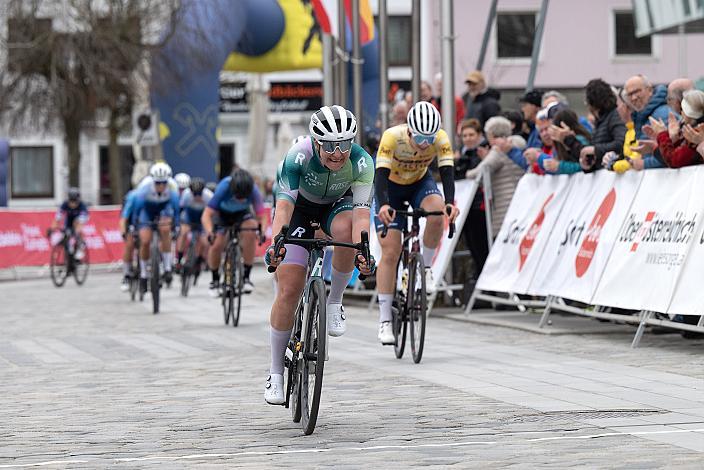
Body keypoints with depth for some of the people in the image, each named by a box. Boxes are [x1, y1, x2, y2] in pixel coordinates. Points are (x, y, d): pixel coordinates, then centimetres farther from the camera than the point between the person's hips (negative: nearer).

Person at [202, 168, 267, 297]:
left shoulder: (253, 190, -33)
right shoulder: (224, 187, -37)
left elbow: (262, 216, -30)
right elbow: (206, 215, -39)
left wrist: (262, 230, -51)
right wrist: (210, 233, -56)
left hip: (242, 213, 1)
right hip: (222, 213, -1)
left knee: (251, 232, -29)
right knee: (217, 245, -19)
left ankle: (246, 277, -17)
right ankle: (215, 280, 8)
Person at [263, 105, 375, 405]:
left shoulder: (361, 163, -30)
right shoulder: (298, 156, -33)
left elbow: (361, 211, -39)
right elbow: (284, 203, -41)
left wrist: (363, 251, -56)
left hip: (337, 206, 1)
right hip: (300, 207, -1)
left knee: (346, 230, -38)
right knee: (289, 290, -13)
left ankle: (334, 302, -14)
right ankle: (276, 373, 2)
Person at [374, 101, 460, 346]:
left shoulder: (441, 139, -26)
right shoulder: (392, 137, -33)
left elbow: (447, 173, -32)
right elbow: (381, 175, -39)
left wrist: (450, 202, -51)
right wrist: (383, 205, -56)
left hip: (420, 183, 2)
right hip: (391, 187, -2)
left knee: (437, 212, -33)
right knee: (390, 252, -11)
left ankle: (426, 267, -9)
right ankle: (385, 320, -6)